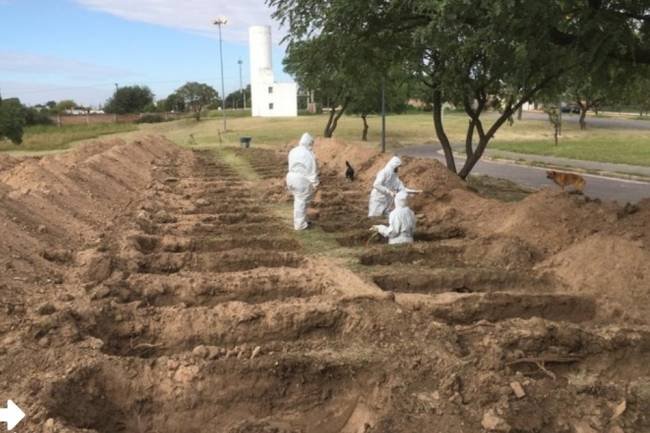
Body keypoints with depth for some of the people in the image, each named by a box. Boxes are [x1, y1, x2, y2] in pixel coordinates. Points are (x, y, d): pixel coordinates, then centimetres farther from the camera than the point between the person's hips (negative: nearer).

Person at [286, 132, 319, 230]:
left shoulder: (293, 151, 8)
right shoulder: (309, 154, -15)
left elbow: (291, 166, 14)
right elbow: (312, 170, -14)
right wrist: (315, 184, -8)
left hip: (291, 177, 8)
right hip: (303, 180, -8)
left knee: (298, 200, 20)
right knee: (302, 202, 3)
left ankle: (300, 221, 30)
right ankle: (300, 225, 11)